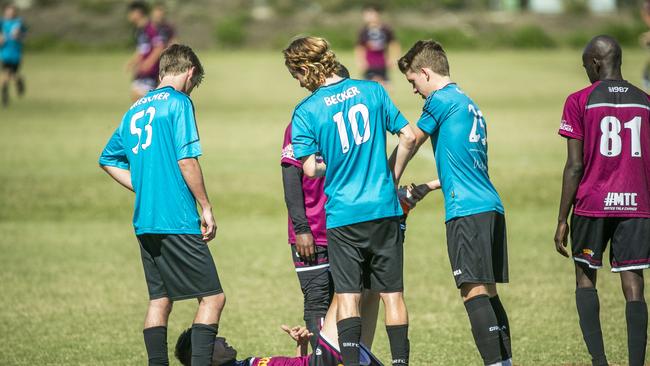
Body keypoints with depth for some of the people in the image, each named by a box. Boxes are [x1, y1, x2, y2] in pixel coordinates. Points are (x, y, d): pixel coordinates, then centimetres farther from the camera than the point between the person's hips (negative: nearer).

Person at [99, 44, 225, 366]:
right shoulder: (178, 102, -6)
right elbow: (187, 160, -14)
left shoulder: (135, 109, 16)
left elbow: (108, 160, 23)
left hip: (144, 222, 8)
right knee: (212, 297, -5)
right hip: (178, 220, -8)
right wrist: (206, 208, -6)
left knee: (159, 299, 12)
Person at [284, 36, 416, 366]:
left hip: (342, 214, -2)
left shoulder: (306, 111, -7)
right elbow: (408, 137, 3)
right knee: (392, 294, 8)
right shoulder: (372, 91, 2)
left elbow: (310, 168, -7)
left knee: (347, 296, 2)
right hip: (384, 209, 3)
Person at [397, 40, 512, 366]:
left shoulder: (441, 99, -4)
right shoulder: (469, 104, 22)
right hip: (491, 207, 9)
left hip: (467, 211, -9)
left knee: (474, 293, -13)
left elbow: (409, 144, 7)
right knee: (488, 293, 11)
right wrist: (430, 186, 31)